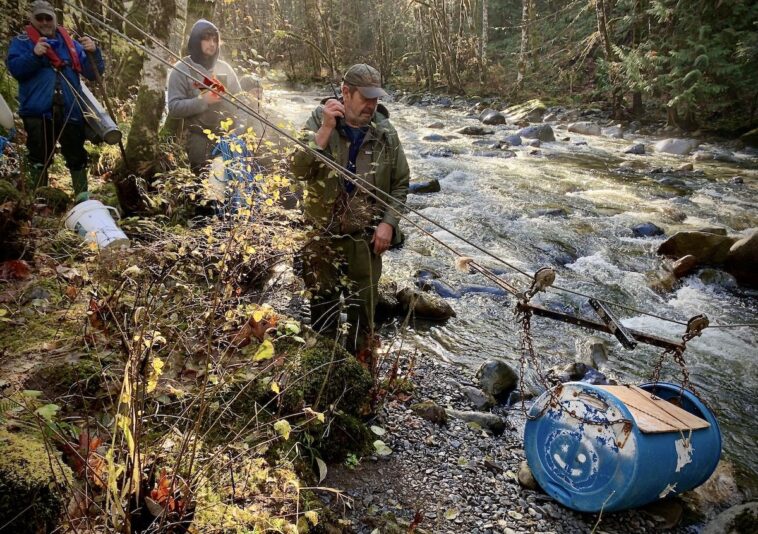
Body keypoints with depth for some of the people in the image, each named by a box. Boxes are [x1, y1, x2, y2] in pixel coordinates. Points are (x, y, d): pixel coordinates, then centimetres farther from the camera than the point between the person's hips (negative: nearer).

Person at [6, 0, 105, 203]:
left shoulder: (71, 44, 15)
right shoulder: (21, 41, 8)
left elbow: (93, 73, 9)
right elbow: (14, 68, -7)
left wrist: (93, 52, -10)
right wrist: (34, 54, -23)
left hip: (70, 110, 2)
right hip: (38, 111, -2)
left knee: (76, 155, 4)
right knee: (39, 157, 3)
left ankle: (83, 197, 12)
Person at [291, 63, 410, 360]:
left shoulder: (385, 133, -3)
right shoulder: (318, 122, -5)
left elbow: (400, 184, 5)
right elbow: (298, 169, -17)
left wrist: (388, 223, -7)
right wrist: (325, 129, -25)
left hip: (365, 237, 0)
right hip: (321, 235, 0)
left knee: (362, 309, 11)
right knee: (322, 307, 14)